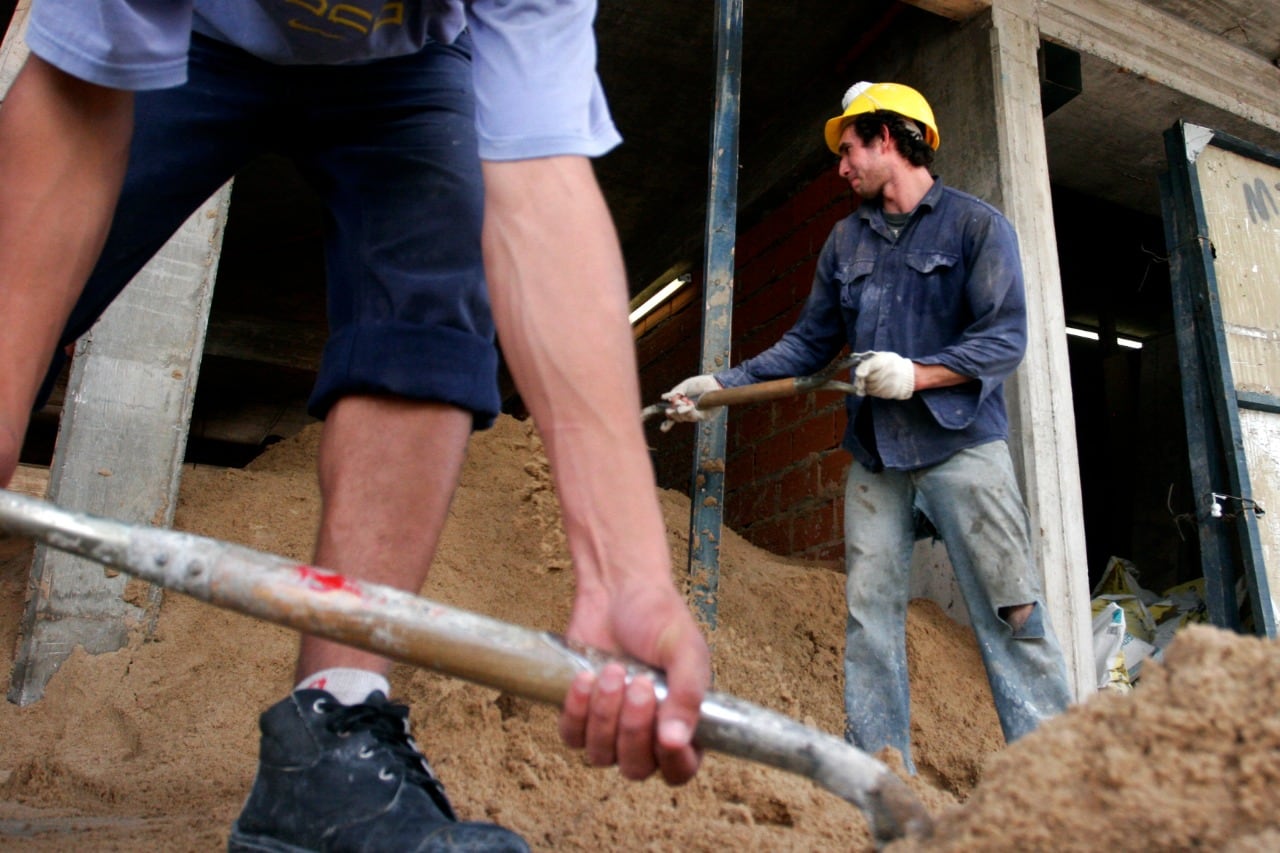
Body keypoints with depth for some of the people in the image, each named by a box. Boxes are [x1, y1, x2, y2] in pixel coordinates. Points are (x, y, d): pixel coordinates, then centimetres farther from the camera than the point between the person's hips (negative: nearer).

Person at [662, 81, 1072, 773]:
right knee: (870, 619, 3)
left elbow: (1005, 338, -5)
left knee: (1011, 615, -5)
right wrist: (720, 385, 7)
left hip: (962, 448, -4)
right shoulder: (846, 239, 18)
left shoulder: (977, 224, 3)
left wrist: (916, 374, -19)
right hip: (874, 458, 5)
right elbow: (808, 343, 16)